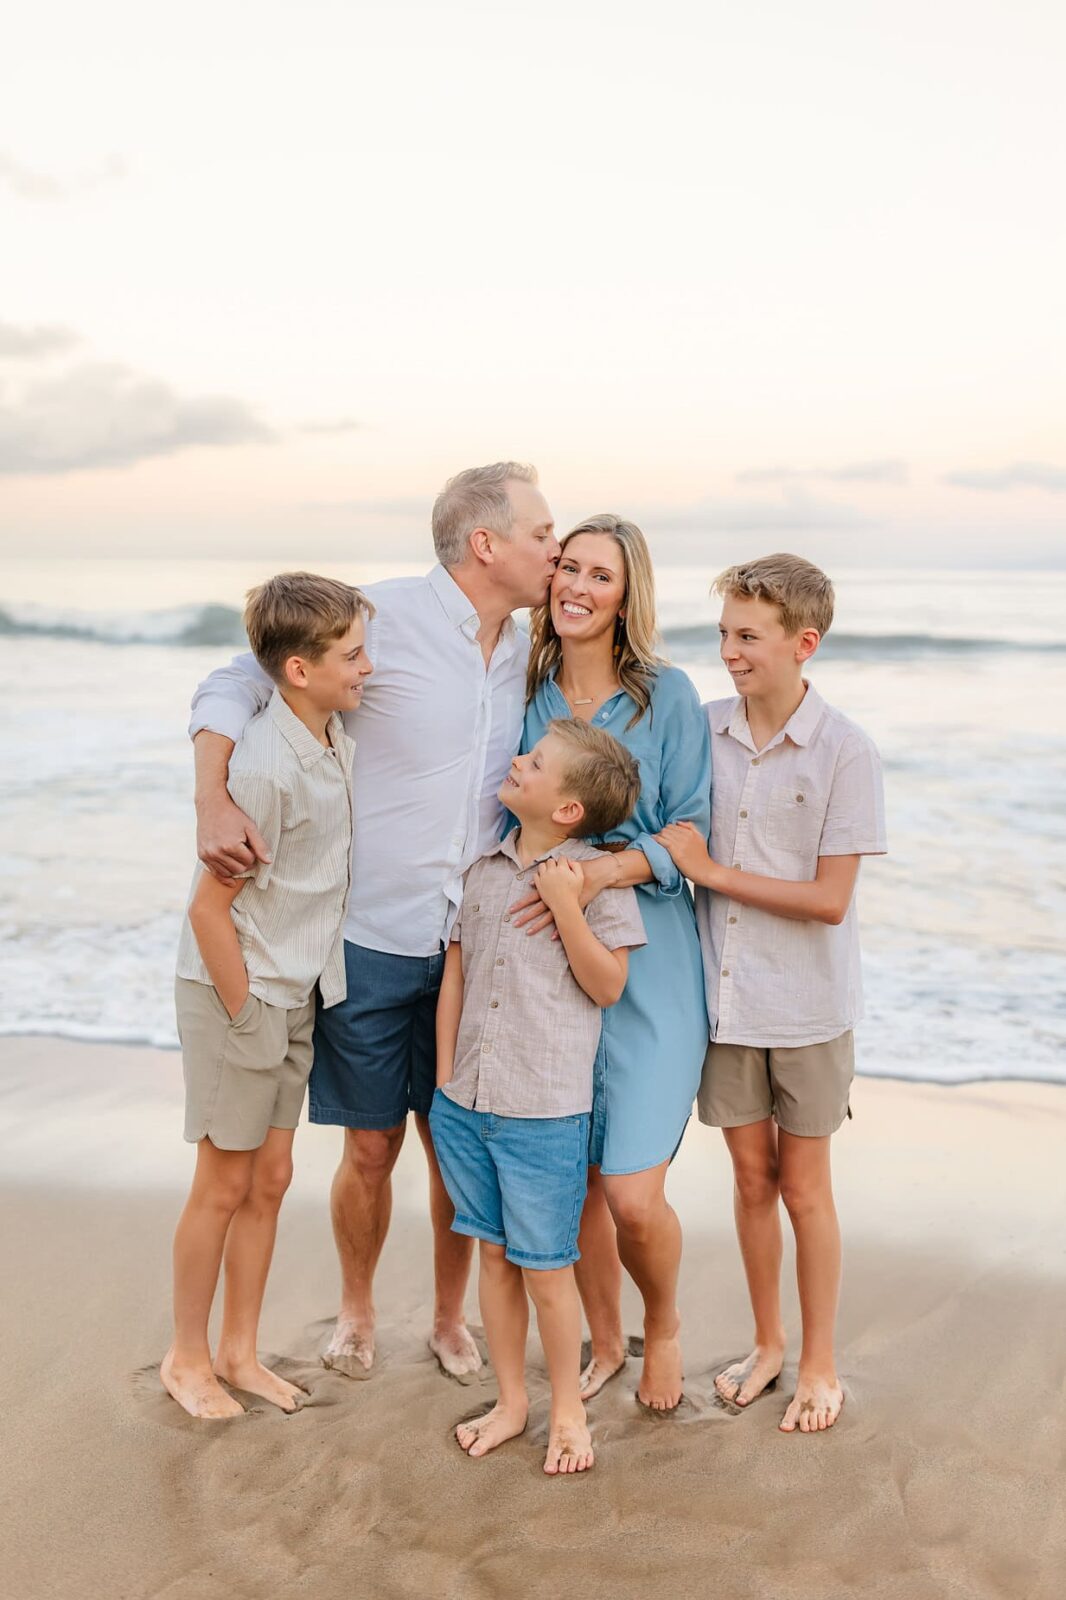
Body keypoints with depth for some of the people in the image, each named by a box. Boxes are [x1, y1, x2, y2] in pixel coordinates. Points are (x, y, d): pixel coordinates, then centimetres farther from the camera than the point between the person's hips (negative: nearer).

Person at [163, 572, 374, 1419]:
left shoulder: (335, 738, -1)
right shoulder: (266, 769, -26)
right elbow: (209, 908, -22)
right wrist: (245, 1015, -15)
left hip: (296, 992, 8)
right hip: (236, 992, -8)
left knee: (271, 1180, 16)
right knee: (225, 1187, 7)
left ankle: (239, 1351, 31)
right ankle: (187, 1357, 26)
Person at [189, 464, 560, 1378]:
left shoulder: (523, 654, 7)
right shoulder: (382, 617, -11)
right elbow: (234, 688, -9)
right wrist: (214, 801, -24)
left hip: (472, 944, 4)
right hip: (371, 938, -4)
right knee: (372, 1147, 7)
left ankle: (450, 1317, 32)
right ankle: (356, 1310, 33)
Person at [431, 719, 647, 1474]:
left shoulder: (598, 879, -7)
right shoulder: (485, 869, 7)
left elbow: (608, 986, -10)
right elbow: (455, 977, 12)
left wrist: (566, 906, -20)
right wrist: (444, 1081, 10)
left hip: (546, 1111, -5)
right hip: (467, 1102, 5)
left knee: (546, 1268, 3)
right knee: (496, 1256, 15)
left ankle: (568, 1411, 24)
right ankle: (510, 1402, 31)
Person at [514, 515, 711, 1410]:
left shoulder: (667, 696, -2)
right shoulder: (526, 696, 7)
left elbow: (692, 831, -8)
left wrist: (601, 872, -22)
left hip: (647, 968, -3)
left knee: (632, 1194, -9)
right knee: (573, 1184, 9)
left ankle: (664, 1327, 24)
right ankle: (605, 1345, 35)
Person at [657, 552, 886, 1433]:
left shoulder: (845, 752, -14)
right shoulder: (704, 730, -2)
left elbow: (829, 899, -16)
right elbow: (666, 843, 7)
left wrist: (714, 871, -16)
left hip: (805, 1003, -3)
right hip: (725, 995, 3)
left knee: (804, 1185, 9)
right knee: (752, 1176, 15)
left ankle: (820, 1363, 27)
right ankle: (768, 1342, 35)